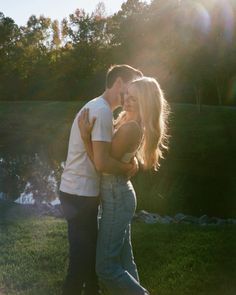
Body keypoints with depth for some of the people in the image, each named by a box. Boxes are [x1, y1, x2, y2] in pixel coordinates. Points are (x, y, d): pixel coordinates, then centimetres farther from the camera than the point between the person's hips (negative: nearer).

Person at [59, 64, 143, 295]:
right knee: (81, 256, 0)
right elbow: (102, 163, -25)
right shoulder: (102, 110, -18)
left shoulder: (96, 107, 15)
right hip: (80, 194, -10)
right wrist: (128, 168, -8)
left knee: (89, 249, 21)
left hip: (78, 191, 10)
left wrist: (126, 161, 0)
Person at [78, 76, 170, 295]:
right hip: (119, 194, 10)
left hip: (116, 196, -10)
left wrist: (85, 136, -21)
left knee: (106, 267, -5)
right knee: (124, 260, 17)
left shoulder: (130, 128, -22)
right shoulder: (127, 120, 8)